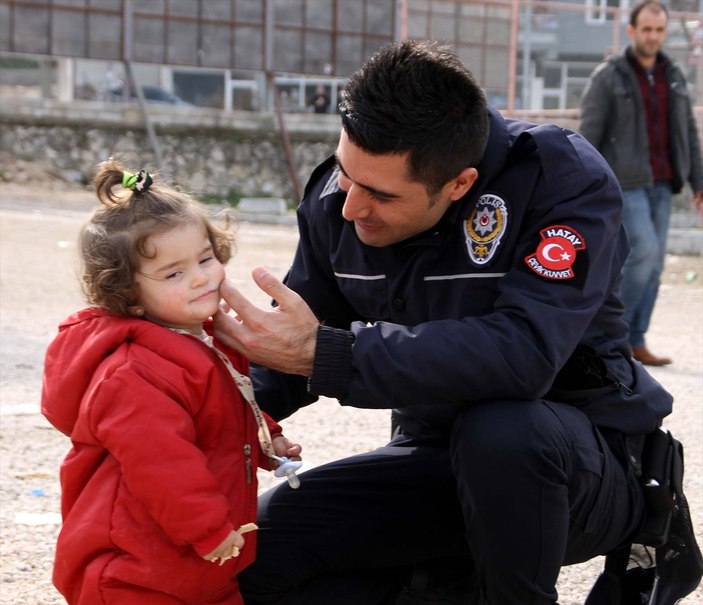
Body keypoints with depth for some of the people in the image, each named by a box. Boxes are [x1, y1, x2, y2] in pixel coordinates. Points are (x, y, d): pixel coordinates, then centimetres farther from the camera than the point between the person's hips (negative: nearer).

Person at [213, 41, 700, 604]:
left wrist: (325, 354, -40)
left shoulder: (565, 178, -24)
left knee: (499, 428, -40)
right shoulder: (339, 196, -6)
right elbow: (299, 336, 7)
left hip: (577, 460, -5)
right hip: (437, 451, 6)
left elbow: (524, 354, -39)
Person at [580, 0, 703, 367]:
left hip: (661, 185, 6)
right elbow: (589, 134, -7)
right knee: (645, 251, -16)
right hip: (625, 182, -6)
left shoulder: (673, 77, 12)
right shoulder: (609, 77, -5)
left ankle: (635, 341, 10)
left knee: (653, 262, 4)